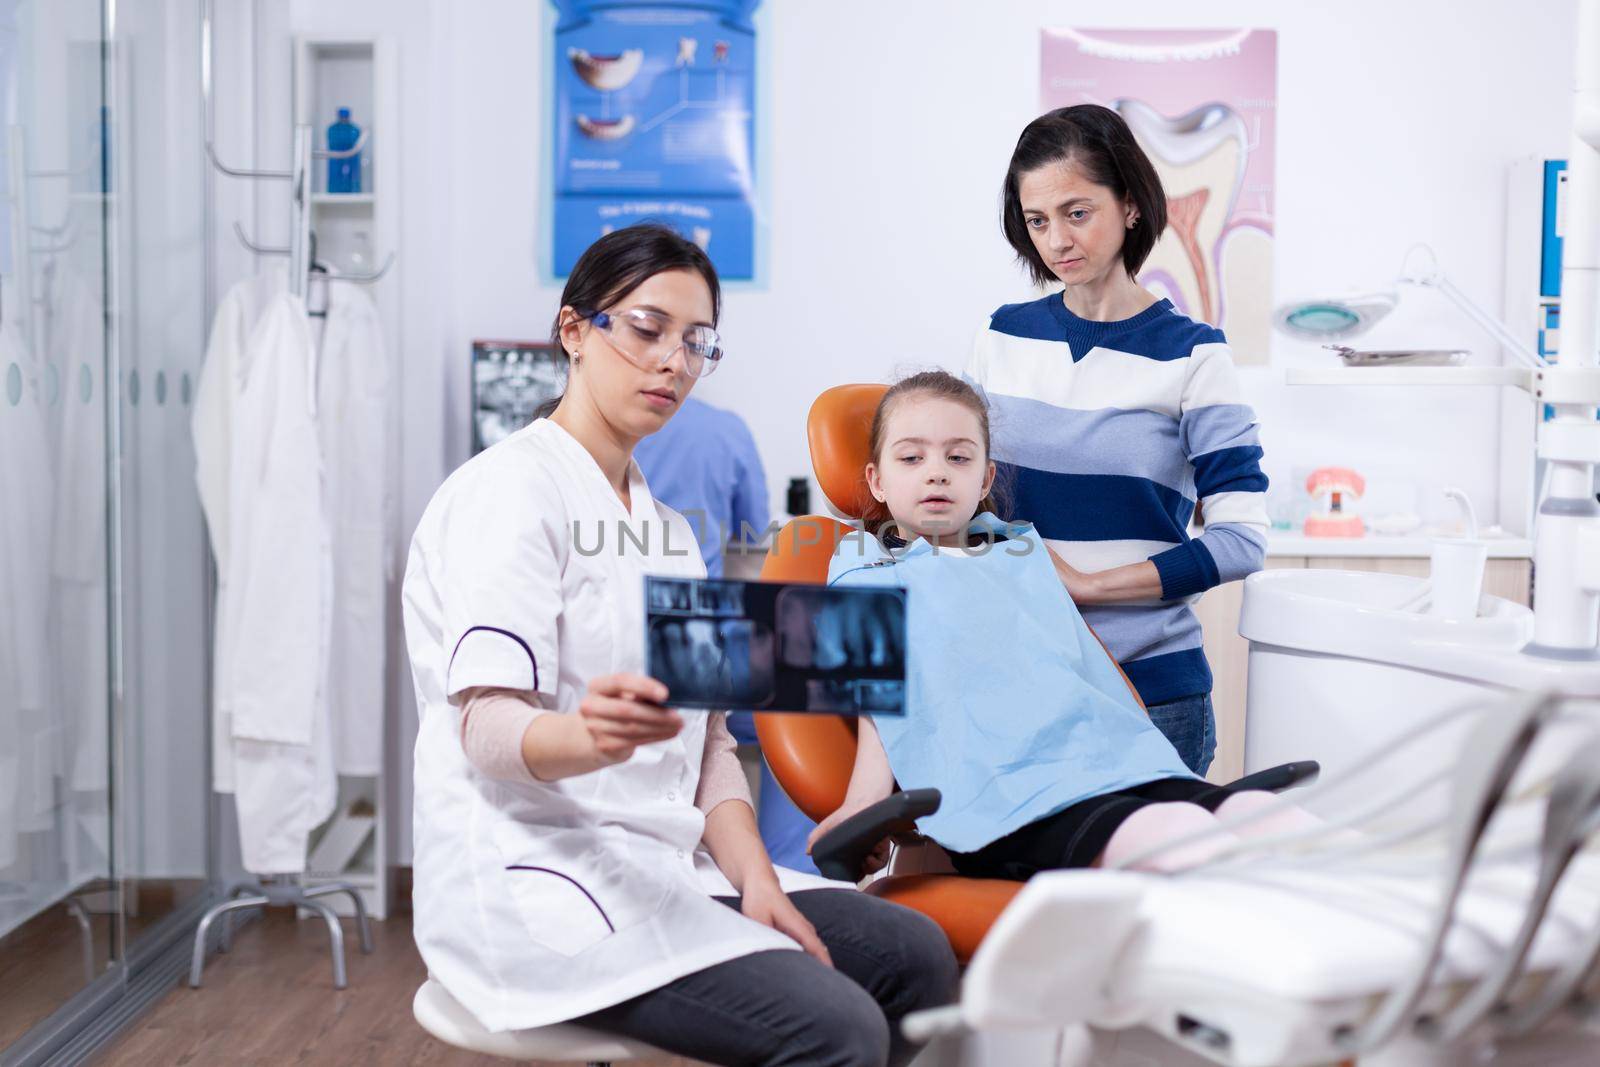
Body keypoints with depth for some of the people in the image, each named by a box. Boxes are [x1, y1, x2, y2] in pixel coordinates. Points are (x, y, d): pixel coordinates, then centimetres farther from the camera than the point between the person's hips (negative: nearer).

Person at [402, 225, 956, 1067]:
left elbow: (705, 735, 13)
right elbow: (487, 725, -18)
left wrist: (753, 880, -3)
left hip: (660, 863, 8)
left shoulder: (666, 524, 19)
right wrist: (593, 736, -40)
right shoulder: (511, 490, -6)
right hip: (533, 873, -8)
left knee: (914, 955, -8)